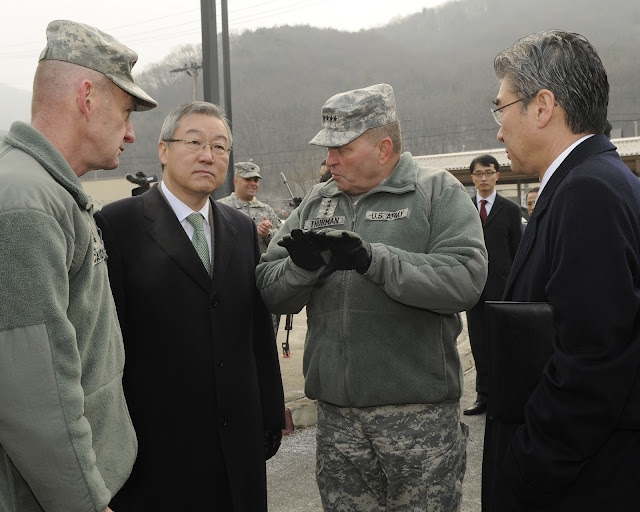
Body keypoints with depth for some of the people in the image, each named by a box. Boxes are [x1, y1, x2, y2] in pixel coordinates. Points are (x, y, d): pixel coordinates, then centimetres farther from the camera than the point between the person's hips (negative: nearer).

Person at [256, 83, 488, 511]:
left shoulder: (438, 191, -2)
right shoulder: (317, 203, 12)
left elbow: (466, 279, -18)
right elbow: (271, 293, 8)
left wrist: (373, 259, -24)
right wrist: (302, 266, -14)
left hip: (419, 413, -4)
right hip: (337, 414, 4)